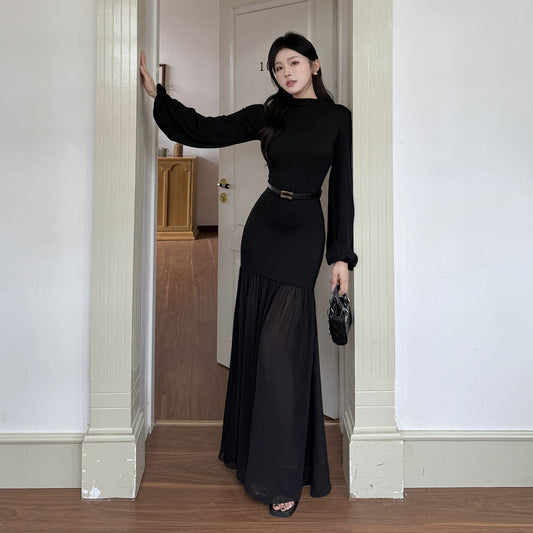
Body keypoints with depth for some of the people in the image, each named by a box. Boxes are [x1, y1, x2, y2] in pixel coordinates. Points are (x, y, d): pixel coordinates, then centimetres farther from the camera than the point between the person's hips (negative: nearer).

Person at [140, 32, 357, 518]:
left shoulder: (338, 119, 2)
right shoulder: (267, 115, 10)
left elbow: (343, 190, -1)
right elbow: (206, 131, 4)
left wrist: (342, 255, -6)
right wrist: (157, 93, -4)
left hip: (304, 232, -4)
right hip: (263, 225, 4)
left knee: (279, 346, -10)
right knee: (255, 340, 8)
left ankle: (283, 477, 0)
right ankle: (253, 448, 27)